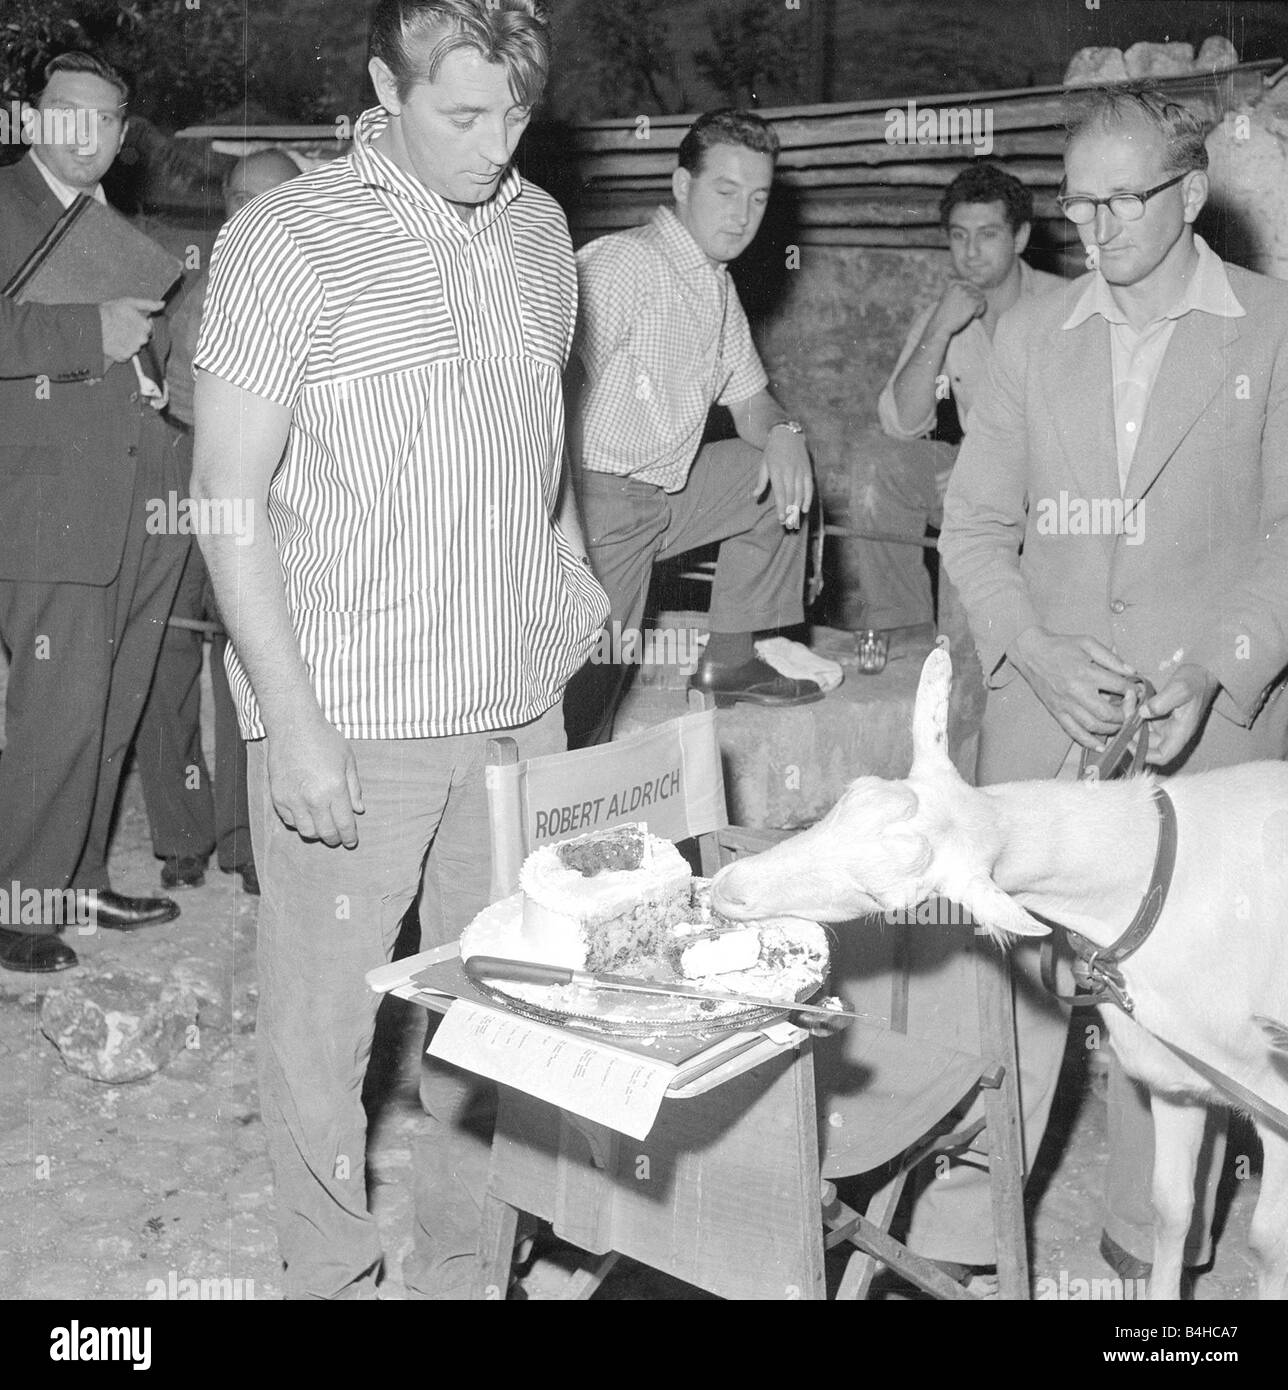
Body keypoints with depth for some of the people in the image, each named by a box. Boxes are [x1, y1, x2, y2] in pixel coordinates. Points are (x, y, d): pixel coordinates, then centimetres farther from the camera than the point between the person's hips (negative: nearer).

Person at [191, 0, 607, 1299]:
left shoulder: (539, 228, 9)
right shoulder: (284, 242, -6)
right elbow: (230, 497, -8)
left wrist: (573, 588, 9)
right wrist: (294, 720, -13)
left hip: (519, 702, 5)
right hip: (352, 717, -4)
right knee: (326, 1013, 6)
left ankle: (467, 1260, 32)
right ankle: (330, 1273, 27)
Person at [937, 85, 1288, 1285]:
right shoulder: (1031, 334, 10)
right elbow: (973, 525, 8)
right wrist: (1037, 653, -9)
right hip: (1040, 712, 2)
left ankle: (1153, 1252, 21)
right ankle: (959, 1235, 15)